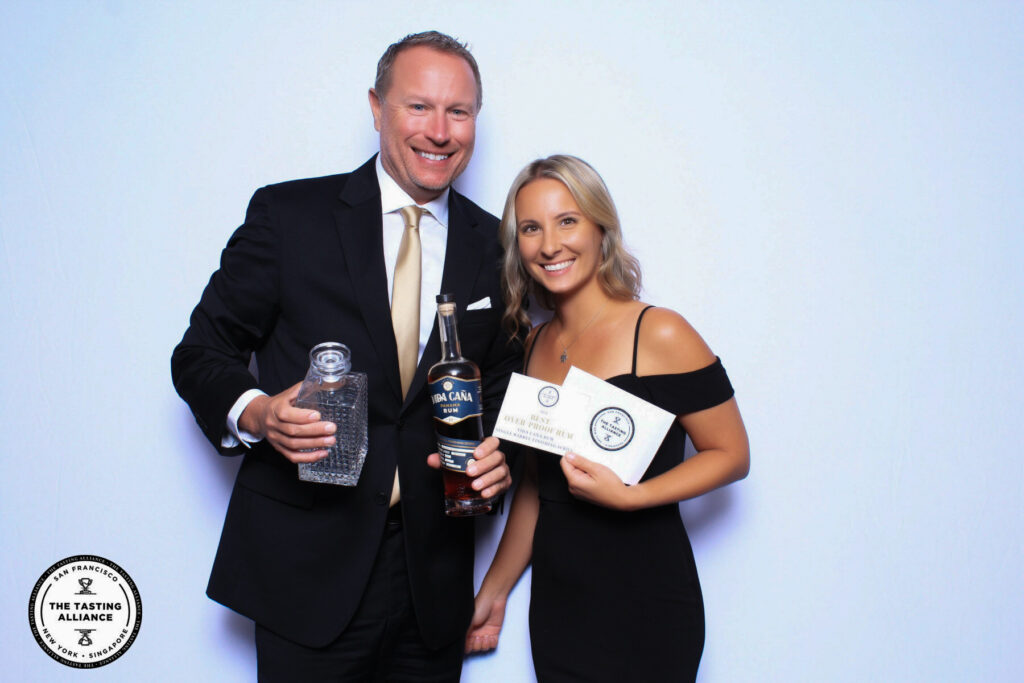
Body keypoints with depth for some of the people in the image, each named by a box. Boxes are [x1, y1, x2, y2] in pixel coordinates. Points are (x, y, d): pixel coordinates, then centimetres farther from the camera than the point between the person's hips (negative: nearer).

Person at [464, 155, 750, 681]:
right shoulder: (535, 345, 7)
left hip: (644, 608, -5)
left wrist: (628, 496, -20)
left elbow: (732, 454, -7)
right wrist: (494, 590, 16)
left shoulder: (659, 335, -10)